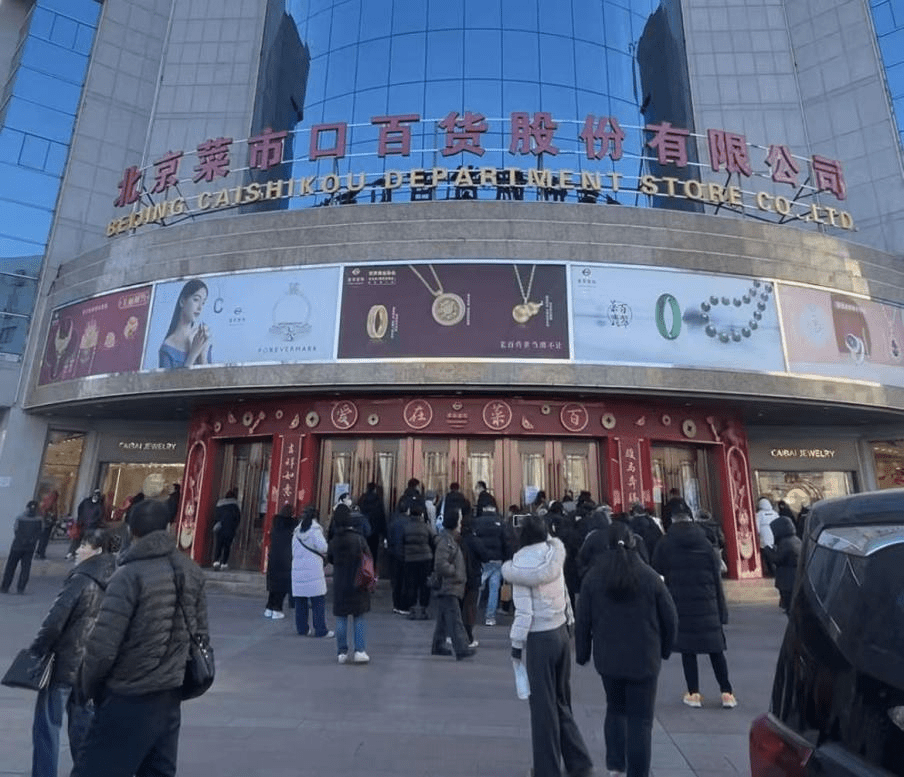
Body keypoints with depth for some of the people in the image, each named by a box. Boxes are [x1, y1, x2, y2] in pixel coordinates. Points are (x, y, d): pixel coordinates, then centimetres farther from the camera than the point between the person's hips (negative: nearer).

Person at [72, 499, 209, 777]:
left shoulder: (130, 575, -17)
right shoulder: (191, 572, 2)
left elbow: (103, 645, -18)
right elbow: (200, 634, 7)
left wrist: (89, 687, 0)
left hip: (130, 699, -6)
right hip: (170, 696, 6)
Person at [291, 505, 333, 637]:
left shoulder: (297, 530, 12)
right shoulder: (314, 529, -8)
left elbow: (294, 550, 15)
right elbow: (322, 547, -16)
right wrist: (325, 554, 4)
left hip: (297, 568, 6)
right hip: (313, 568, -6)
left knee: (300, 601, 13)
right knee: (318, 601, 0)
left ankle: (301, 628, 18)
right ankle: (320, 630, 1)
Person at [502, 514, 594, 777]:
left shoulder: (521, 564, -16)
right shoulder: (555, 554, -4)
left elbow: (524, 610, -16)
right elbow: (564, 595, 3)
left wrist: (516, 642, -6)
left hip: (539, 638, -5)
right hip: (561, 632, 5)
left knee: (543, 704, 8)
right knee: (561, 701, 20)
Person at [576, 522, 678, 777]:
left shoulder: (593, 578, -7)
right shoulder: (650, 577, -10)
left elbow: (583, 622, -3)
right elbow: (670, 619, -3)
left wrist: (582, 653, 10)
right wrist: (664, 649, 14)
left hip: (608, 658, 2)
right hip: (644, 659, -2)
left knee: (615, 709, 23)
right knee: (640, 719, 9)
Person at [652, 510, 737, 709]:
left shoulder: (665, 544, -1)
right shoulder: (705, 543, 3)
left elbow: (656, 572, 2)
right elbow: (717, 577, 4)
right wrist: (722, 610, 7)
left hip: (680, 604, -2)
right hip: (706, 605, 2)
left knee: (687, 649, 5)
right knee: (715, 648, 11)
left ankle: (694, 694, 10)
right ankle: (727, 693, 14)